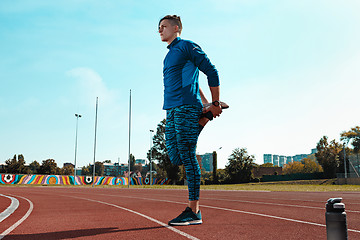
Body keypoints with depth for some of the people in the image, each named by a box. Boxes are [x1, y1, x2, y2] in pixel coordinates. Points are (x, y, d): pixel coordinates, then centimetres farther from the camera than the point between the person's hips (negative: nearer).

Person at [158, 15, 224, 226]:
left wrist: (215, 104, -3)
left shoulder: (187, 46, 1)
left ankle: (194, 211, -7)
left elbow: (212, 72, -4)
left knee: (187, 156, -11)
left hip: (186, 108, -9)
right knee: (175, 157, 3)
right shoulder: (169, 56, 26)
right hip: (172, 111, 9)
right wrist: (206, 105, 24)